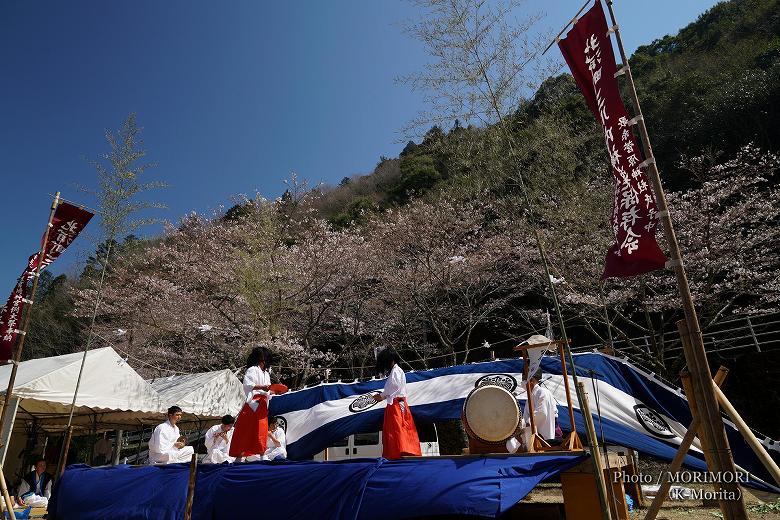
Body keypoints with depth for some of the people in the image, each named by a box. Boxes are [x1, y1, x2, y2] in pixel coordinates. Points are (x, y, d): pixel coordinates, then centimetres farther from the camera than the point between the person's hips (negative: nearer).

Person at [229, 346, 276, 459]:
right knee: (246, 430, -8)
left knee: (262, 431, 3)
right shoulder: (252, 370, -1)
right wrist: (261, 387, -25)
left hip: (263, 405, 7)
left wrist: (272, 391, 2)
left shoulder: (266, 374, 23)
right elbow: (247, 385, -16)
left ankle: (260, 456, 5)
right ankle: (239, 456, -6)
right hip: (253, 403, -7)